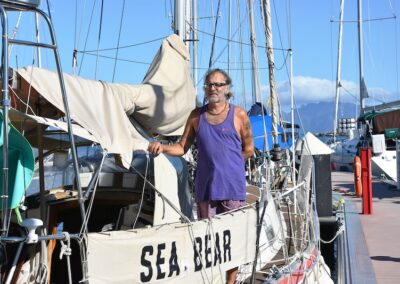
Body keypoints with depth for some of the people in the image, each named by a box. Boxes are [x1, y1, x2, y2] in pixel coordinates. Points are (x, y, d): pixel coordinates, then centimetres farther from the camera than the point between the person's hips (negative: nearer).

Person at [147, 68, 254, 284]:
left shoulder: (238, 116, -1)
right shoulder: (196, 116, 7)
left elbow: (248, 149, 7)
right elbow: (182, 148, 7)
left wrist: (227, 163, 4)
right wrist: (163, 148, -11)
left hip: (232, 187, -2)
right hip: (205, 187, 3)